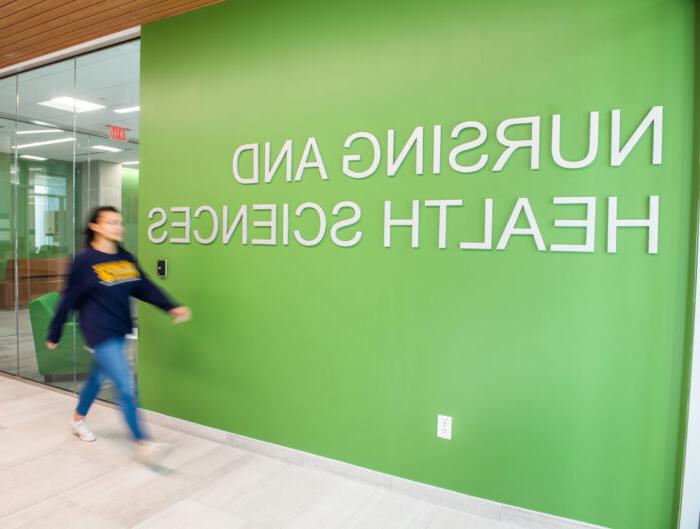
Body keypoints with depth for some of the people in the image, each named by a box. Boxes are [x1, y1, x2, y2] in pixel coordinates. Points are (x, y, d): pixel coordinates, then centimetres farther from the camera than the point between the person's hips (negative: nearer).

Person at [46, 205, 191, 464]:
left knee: (97, 376, 24)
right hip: (100, 332, -7)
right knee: (125, 385, -11)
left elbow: (145, 288, 3)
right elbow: (68, 300, -6)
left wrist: (172, 307, -9)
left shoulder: (126, 258, 4)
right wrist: (54, 334, 3)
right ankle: (142, 442, -5)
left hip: (119, 330, 7)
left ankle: (78, 419, 49)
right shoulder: (84, 260, -12)